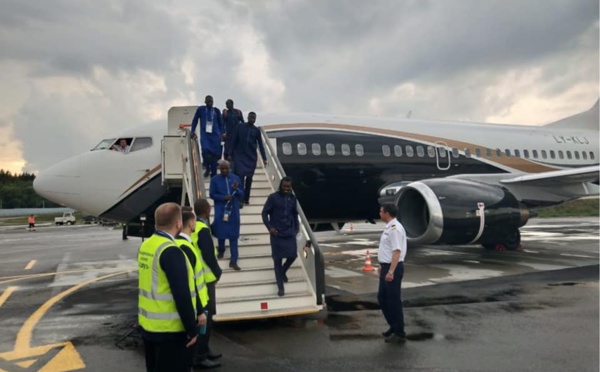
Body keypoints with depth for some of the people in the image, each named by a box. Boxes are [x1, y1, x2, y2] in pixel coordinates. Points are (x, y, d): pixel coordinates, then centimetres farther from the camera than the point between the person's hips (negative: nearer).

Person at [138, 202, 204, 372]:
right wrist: (192, 330, -14)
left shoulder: (146, 246, 5)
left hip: (148, 326, 9)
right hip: (170, 329, -9)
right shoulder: (171, 252, -22)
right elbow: (182, 296, -24)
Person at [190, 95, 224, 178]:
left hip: (215, 135, 1)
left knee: (214, 155, -1)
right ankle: (207, 168, 2)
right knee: (205, 150, -23)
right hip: (205, 134, -1)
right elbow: (195, 120, 12)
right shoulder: (200, 109, 3)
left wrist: (221, 134, 6)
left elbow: (220, 123, 15)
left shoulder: (216, 111, 6)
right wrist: (193, 131, 8)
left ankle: (213, 176, 9)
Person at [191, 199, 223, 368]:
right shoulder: (203, 229, -20)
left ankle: (203, 349, 28)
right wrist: (218, 272, -7)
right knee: (206, 317, -3)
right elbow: (209, 256, -21)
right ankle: (200, 356, 2)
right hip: (205, 278, -9)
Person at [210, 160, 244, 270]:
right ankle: (221, 250, 41)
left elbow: (242, 194, 5)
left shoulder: (236, 178, 3)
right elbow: (212, 195, -3)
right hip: (220, 211, 0)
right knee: (221, 232, 10)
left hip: (233, 211, 1)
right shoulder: (215, 180, 0)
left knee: (233, 235, -1)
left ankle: (233, 261, 1)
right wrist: (224, 197, -18)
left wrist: (237, 189, -17)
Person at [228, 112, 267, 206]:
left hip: (251, 157, 2)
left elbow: (260, 145, 5)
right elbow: (234, 141, 3)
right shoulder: (240, 127, 1)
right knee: (240, 175, -11)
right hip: (240, 156, -2)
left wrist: (264, 158, 0)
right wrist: (230, 154, 0)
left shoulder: (257, 130, 4)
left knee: (249, 177, 4)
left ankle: (246, 198, 15)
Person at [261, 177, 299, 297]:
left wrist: (297, 227, 8)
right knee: (278, 259, 0)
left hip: (290, 232, 4)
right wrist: (269, 227, -14)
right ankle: (280, 286, 11)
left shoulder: (293, 198, 7)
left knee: (293, 255, -3)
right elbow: (264, 213, -4)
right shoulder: (273, 197, -7)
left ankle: (283, 271, 30)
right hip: (276, 233, -3)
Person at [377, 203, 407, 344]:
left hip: (393, 269, -10)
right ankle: (394, 327, 28)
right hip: (386, 267, 10)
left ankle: (399, 333, 9)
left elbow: (397, 251, -26)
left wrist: (391, 271, -29)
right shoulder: (389, 227, 12)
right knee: (382, 298, 17)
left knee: (394, 301, -2)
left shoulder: (395, 228, -20)